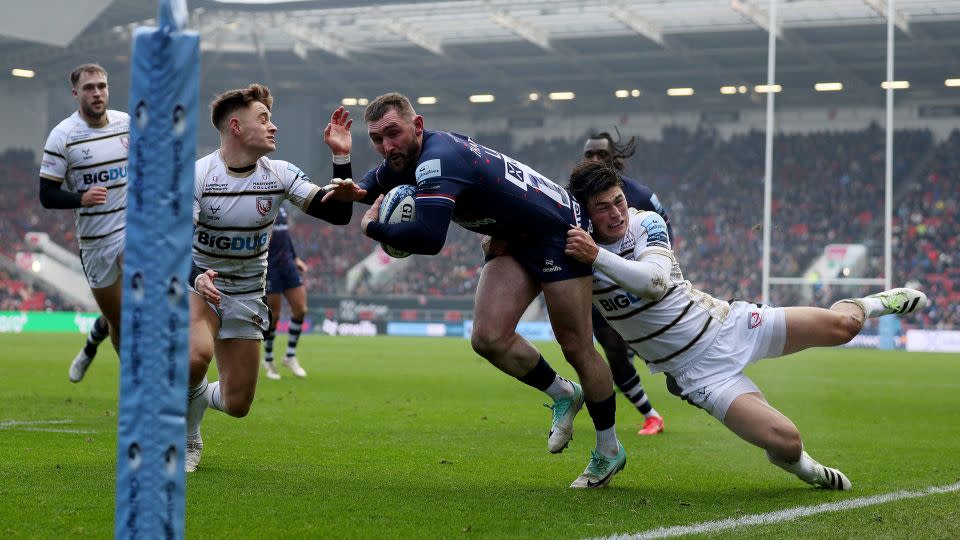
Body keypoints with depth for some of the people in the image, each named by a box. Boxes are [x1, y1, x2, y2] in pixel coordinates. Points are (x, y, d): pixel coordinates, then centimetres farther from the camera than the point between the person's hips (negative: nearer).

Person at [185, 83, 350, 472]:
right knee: (197, 354, -35)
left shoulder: (280, 175, -8)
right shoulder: (197, 174, -18)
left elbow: (337, 214, -13)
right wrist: (196, 277, -44)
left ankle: (197, 398, 37)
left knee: (237, 405, 0)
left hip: (247, 295, 3)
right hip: (199, 284, -3)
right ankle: (188, 440, -8)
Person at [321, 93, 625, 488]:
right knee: (488, 337, -8)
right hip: (515, 241, 9)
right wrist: (352, 191, -9)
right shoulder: (406, 159, -2)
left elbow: (428, 238, -45)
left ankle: (609, 449, 15)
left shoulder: (438, 159, -31)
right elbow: (372, 186, 17)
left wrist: (372, 227, -27)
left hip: (557, 230, -8)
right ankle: (564, 395, 16)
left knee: (576, 348, -2)